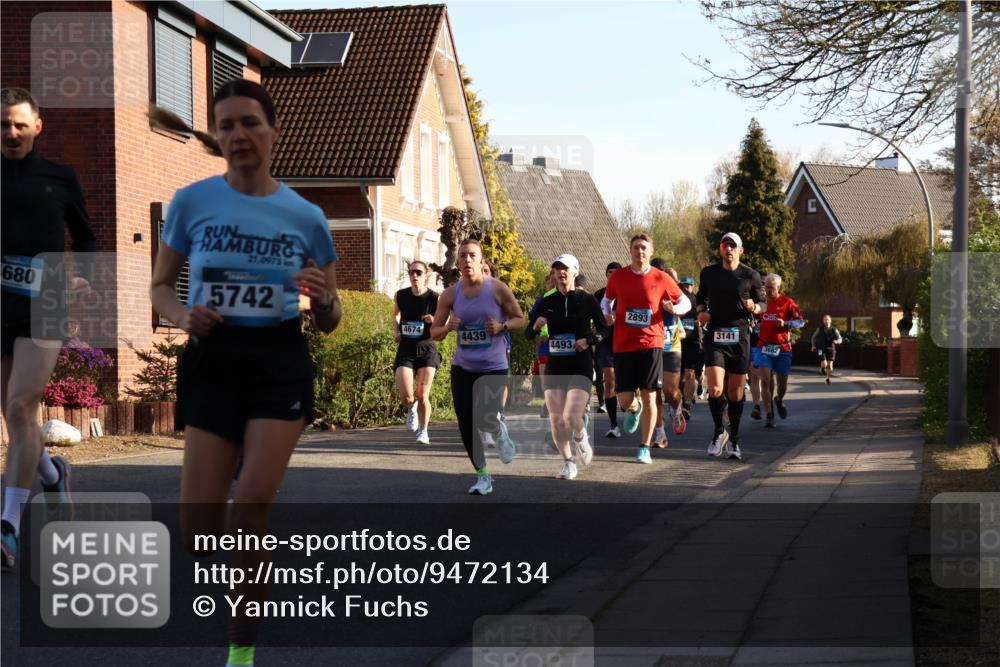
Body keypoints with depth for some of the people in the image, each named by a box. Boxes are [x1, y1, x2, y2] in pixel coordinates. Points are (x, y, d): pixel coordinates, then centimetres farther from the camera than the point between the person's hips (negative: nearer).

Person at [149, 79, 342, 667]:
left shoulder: (305, 216, 1)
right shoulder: (191, 201, -1)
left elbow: (330, 323, 8)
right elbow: (161, 287, 10)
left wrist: (323, 299, -16)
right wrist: (182, 314, -12)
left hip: (281, 363, -1)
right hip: (213, 362, 1)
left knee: (250, 509, -15)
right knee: (199, 532, -3)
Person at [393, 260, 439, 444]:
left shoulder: (434, 298, -7)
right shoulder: (400, 296, 1)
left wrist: (434, 322, -21)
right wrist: (396, 330, 6)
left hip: (426, 348, -1)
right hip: (405, 349, 1)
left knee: (422, 395, -3)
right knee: (405, 396, -13)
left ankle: (423, 431, 18)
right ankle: (411, 409, 24)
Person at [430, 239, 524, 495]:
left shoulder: (497, 289, -7)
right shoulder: (450, 294, -1)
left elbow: (520, 319, 3)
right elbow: (434, 333, 5)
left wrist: (502, 326, -16)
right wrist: (447, 327, -17)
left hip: (494, 367, -3)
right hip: (462, 367, 3)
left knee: (484, 420, -15)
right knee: (466, 424, 0)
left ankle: (500, 433, 25)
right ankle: (483, 476, 18)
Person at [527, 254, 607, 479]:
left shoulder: (587, 299, -2)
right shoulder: (547, 302, 6)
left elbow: (604, 329, 4)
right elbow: (529, 333, 9)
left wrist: (589, 340, -15)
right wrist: (536, 326, -13)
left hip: (581, 366, -3)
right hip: (555, 366, 3)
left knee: (572, 417, -17)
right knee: (556, 419, -1)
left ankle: (581, 438, 19)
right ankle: (568, 463, 16)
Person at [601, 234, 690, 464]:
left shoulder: (661, 278, 0)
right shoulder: (617, 277, 4)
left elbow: (685, 301, 11)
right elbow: (607, 300, 20)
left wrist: (675, 309, -11)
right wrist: (607, 314, -1)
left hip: (651, 343, -1)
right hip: (623, 345, 1)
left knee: (648, 397, -4)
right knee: (625, 399, -2)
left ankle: (644, 447, 8)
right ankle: (634, 410, 38)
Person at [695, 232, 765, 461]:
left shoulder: (751, 276, 3)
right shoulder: (708, 273, 7)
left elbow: (763, 303, 10)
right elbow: (701, 296, 23)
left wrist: (753, 307, -12)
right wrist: (701, 311, 2)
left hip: (739, 337, 0)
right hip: (714, 336, 0)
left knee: (736, 391, 5)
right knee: (715, 389, -14)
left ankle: (734, 440, 18)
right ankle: (719, 432, 9)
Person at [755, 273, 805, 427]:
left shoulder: (787, 302, -3)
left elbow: (801, 322, -4)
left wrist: (785, 324, -20)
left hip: (783, 348, -1)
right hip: (764, 347, 1)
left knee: (782, 385, 7)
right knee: (765, 381, -13)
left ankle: (779, 400, 42)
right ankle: (769, 416, -7)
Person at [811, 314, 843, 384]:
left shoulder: (834, 330, -2)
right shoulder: (820, 329, -1)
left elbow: (840, 339, -4)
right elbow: (814, 337, 15)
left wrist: (836, 341, -26)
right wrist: (814, 346, 10)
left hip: (831, 349, 1)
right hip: (822, 349, -1)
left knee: (830, 365, 1)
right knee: (824, 364, -18)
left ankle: (828, 378, 21)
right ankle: (822, 369, 18)